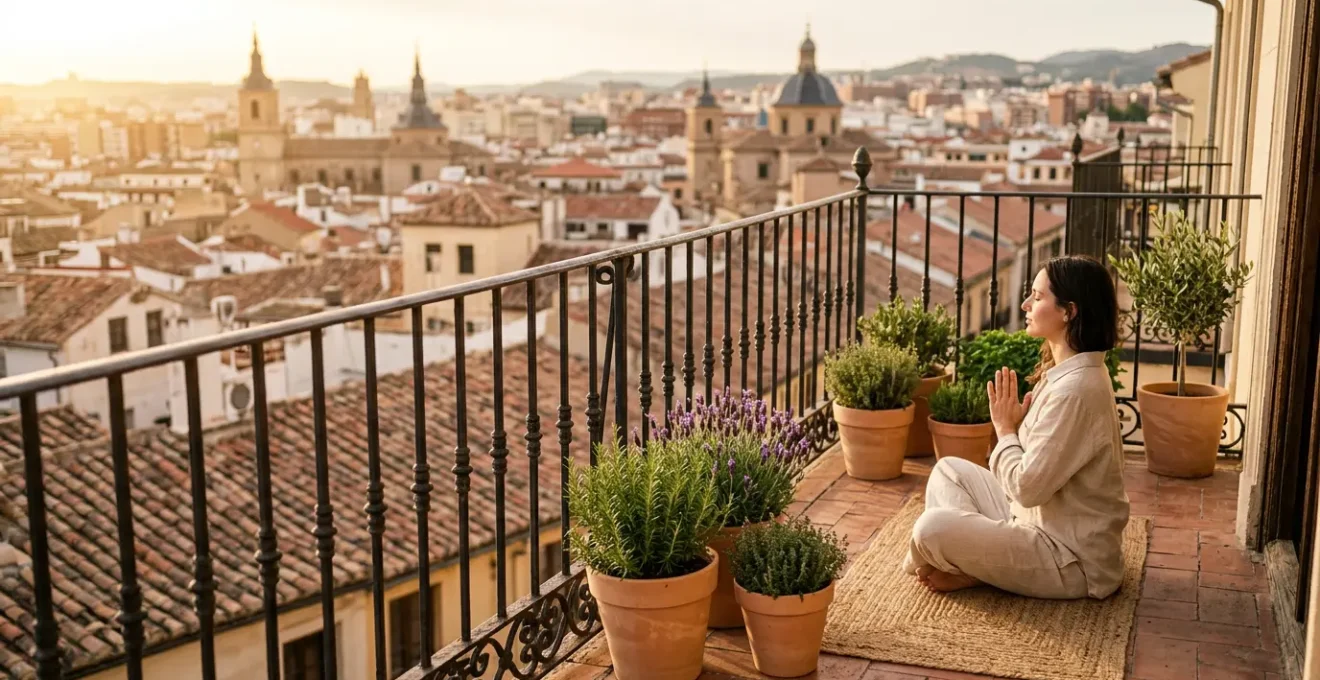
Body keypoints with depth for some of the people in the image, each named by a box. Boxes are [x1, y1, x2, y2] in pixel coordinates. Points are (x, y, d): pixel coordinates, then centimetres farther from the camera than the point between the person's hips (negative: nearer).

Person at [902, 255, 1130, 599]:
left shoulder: (1076, 390, -26)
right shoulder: (1067, 372, 6)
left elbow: (1027, 487, -25)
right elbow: (1033, 470, 11)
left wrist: (1005, 427, -11)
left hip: (1072, 561, -10)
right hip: (1045, 521, 10)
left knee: (931, 528, -24)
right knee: (950, 469, 15)